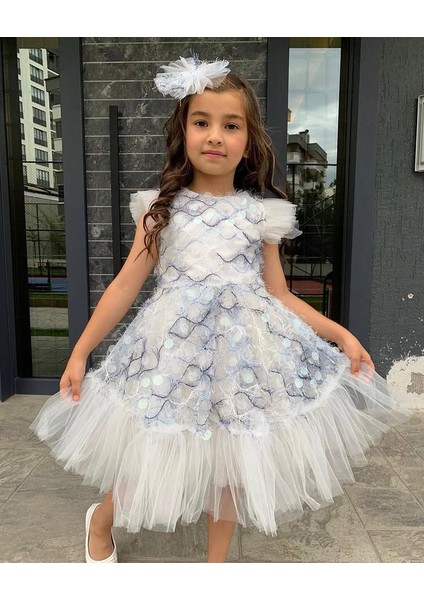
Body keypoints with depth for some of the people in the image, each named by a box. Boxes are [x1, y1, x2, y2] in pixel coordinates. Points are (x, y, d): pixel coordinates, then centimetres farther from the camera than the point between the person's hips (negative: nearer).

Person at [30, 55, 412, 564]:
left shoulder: (261, 213, 4)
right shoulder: (160, 208, 2)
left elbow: (280, 296, 7)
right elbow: (127, 284, 2)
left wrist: (341, 335, 1)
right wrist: (80, 352, 2)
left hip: (247, 345, 2)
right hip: (175, 343, -1)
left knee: (230, 458, 13)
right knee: (150, 453, 8)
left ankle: (217, 559, 40)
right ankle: (100, 522, 44)